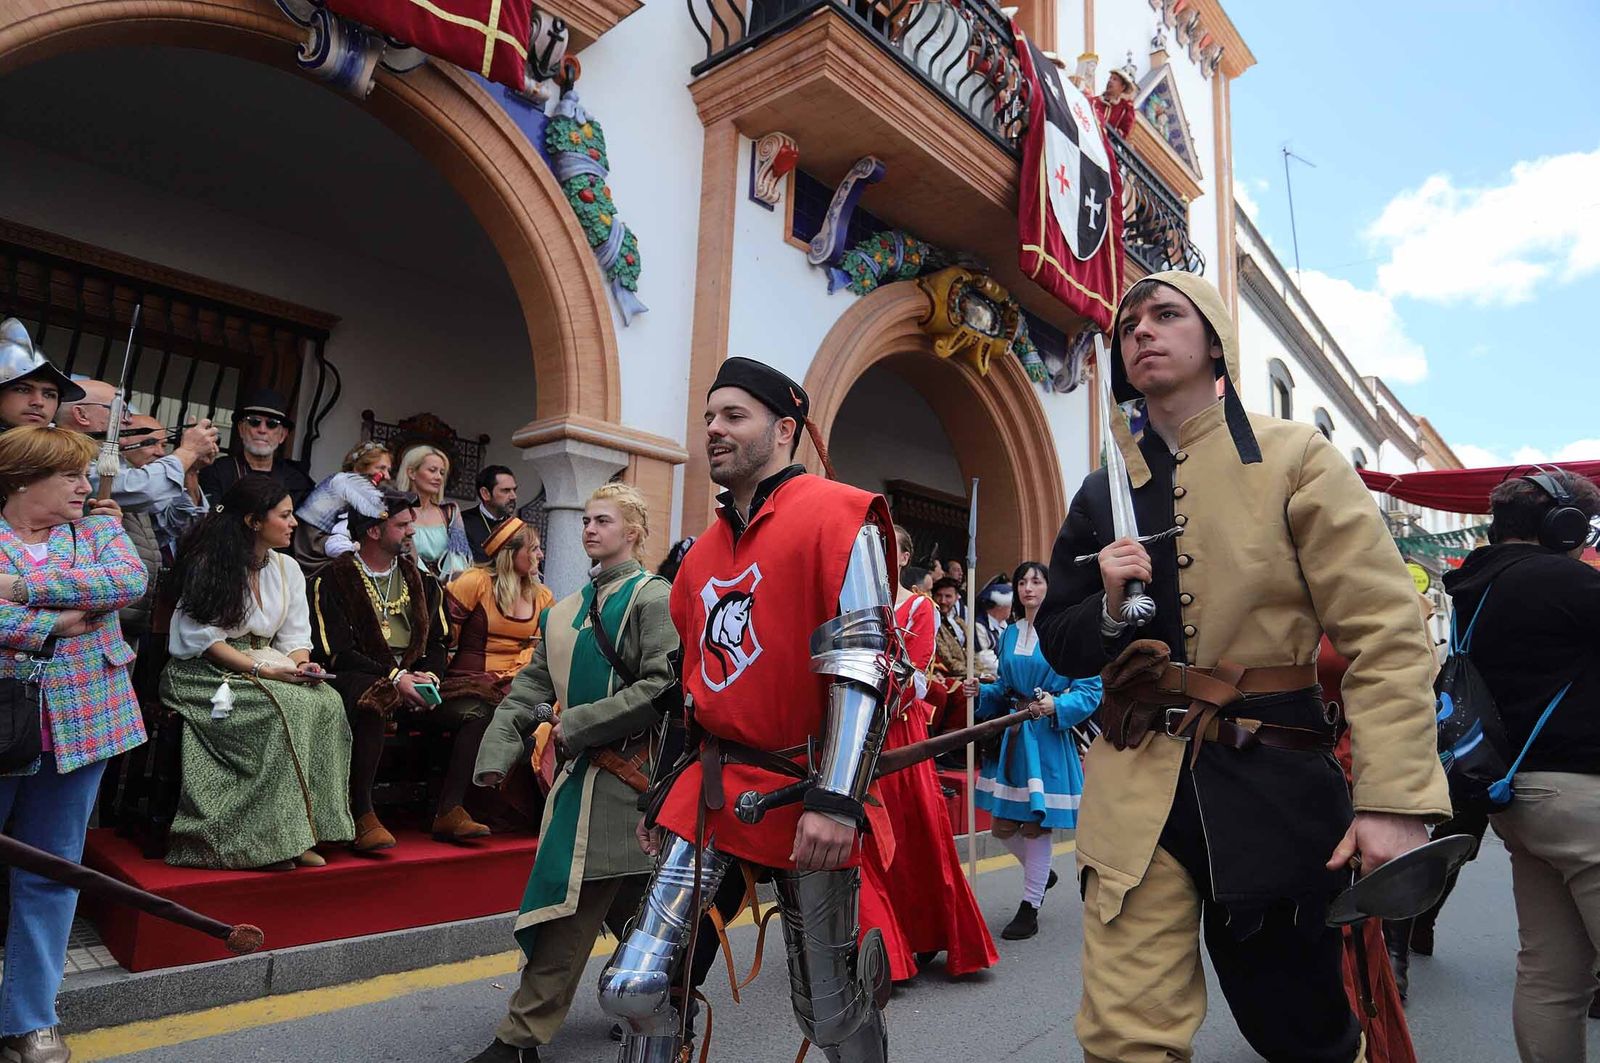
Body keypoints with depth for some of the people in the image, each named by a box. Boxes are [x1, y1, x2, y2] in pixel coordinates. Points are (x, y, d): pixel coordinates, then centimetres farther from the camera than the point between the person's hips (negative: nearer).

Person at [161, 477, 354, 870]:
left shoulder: (287, 568, 12)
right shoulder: (209, 565, -6)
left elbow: (296, 637, 12)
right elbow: (204, 639, -12)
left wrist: (300, 664, -11)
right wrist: (262, 669, -22)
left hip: (267, 668, 6)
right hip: (208, 675, -6)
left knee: (327, 702, -25)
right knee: (284, 707, -34)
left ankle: (303, 829, -21)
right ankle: (273, 837, -26)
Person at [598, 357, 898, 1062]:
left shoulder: (836, 515, -8)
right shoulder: (703, 551, 13)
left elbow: (862, 667, -17)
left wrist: (836, 800, -22)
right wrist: (665, 796, 20)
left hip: (803, 792, -6)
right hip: (710, 788, 6)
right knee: (632, 990, 2)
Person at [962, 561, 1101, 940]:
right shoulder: (1010, 632, 11)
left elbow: (1090, 689, -10)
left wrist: (1058, 705, -25)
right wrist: (981, 691, 0)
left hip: (1048, 736, -6)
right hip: (1010, 734, 6)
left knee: (1035, 824, 2)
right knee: (1003, 824, 10)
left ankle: (1029, 909, 18)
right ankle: (1042, 871, 39)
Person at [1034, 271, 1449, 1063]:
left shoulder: (1294, 458, -2)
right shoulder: (1104, 492, 7)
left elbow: (1385, 635, -8)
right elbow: (1061, 647, 12)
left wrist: (1397, 796, -17)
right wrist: (1110, 607, -10)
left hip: (1274, 783, -1)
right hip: (1137, 790, 2)